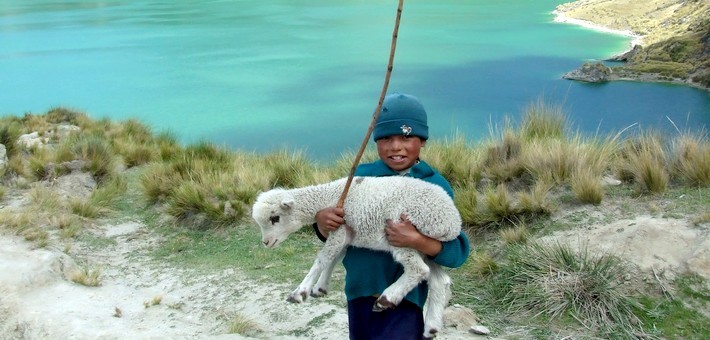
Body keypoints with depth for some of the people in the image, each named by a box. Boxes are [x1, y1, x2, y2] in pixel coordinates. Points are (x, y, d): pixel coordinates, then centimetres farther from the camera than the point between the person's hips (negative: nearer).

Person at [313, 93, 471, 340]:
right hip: (360, 294, 4)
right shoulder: (360, 176, -1)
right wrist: (323, 222, -17)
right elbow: (331, 236, 5)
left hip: (404, 299, -4)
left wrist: (417, 241, -28)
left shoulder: (435, 186, -9)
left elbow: (458, 251, -13)